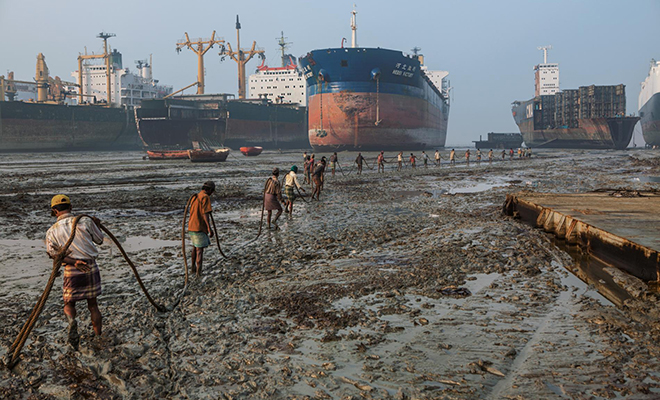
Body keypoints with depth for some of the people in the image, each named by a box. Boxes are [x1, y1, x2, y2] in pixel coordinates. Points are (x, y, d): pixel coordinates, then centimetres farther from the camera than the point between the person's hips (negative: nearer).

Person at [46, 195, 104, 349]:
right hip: (92, 268, 1)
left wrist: (73, 262, -16)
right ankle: (99, 338, 20)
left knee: (69, 304, 16)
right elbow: (99, 240, 9)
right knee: (93, 304, 16)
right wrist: (97, 225, 25)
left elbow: (54, 254, -11)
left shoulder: (52, 231, 0)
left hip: (71, 271, -1)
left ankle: (71, 320, -18)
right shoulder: (85, 221, -3)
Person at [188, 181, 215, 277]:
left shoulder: (195, 197, 16)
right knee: (200, 250, -5)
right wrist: (209, 228, -21)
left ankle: (193, 267, 34)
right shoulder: (206, 197, -11)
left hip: (191, 227, 8)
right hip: (200, 228, -8)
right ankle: (198, 272, -7)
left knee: (195, 247, 23)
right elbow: (205, 214, -20)